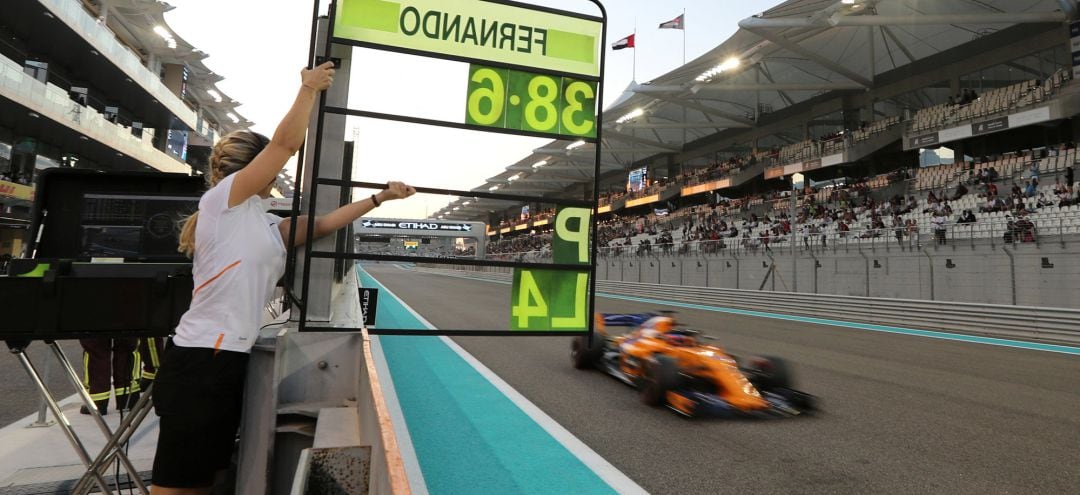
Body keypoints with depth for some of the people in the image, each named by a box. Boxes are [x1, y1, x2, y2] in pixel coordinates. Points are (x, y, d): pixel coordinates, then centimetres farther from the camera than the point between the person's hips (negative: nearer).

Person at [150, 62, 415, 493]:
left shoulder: (262, 224, 15)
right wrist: (309, 88, -1)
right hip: (201, 363, -9)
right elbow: (286, 142, -11)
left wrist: (379, 198, 18)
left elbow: (319, 225, 16)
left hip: (228, 362, 9)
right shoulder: (223, 199, -6)